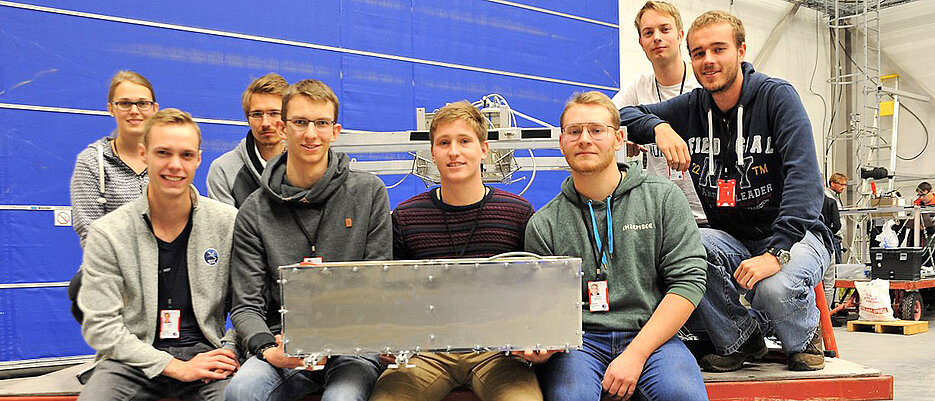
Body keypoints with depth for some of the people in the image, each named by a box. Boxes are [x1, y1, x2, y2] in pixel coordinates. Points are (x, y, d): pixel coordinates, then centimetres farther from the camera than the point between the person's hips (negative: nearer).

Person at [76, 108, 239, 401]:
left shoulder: (229, 223, 1)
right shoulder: (107, 233, -2)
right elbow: (100, 326, -6)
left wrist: (230, 350, -10)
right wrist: (176, 367, -15)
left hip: (205, 352, 0)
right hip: (134, 359, 0)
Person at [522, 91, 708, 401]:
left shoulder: (663, 198, 6)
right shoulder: (543, 225, 8)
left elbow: (688, 279, -2)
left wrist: (636, 353, -12)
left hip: (652, 336, 1)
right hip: (578, 341, 0)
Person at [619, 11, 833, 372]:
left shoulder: (776, 96, -10)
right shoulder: (691, 108, 3)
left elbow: (804, 178, -20)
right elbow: (622, 114, 6)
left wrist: (776, 252, -33)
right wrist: (658, 127, -17)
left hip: (794, 233, -4)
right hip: (732, 241, 4)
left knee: (775, 288, -36)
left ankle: (804, 338, 4)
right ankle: (741, 339, -3)